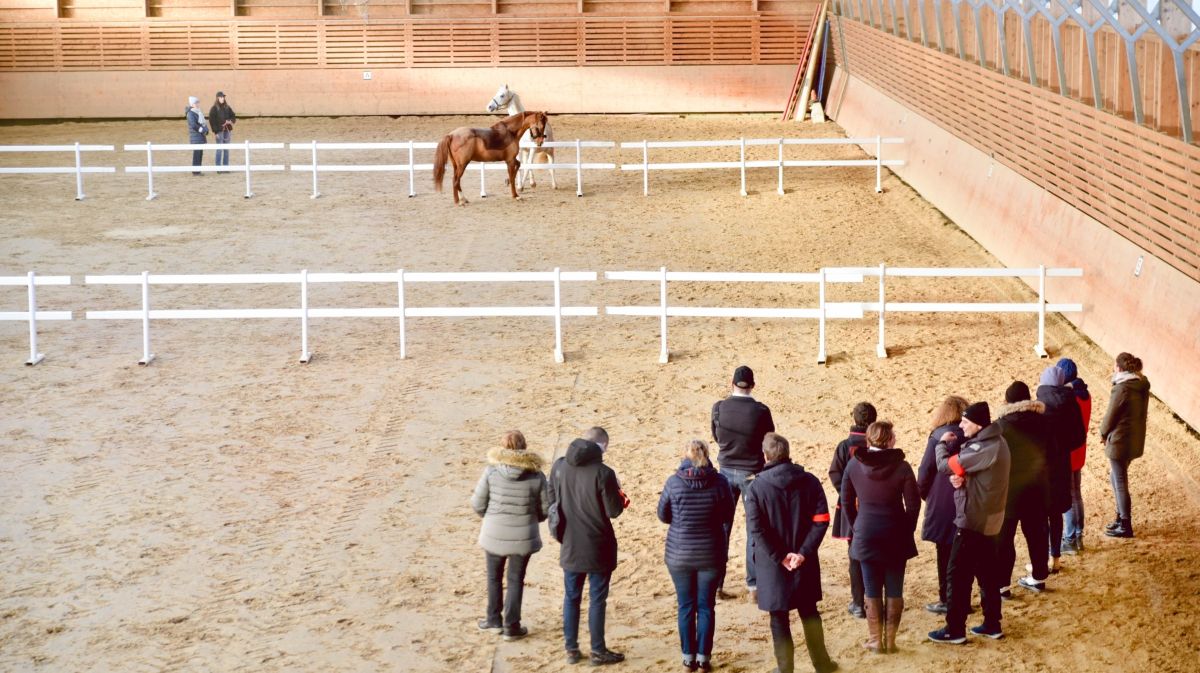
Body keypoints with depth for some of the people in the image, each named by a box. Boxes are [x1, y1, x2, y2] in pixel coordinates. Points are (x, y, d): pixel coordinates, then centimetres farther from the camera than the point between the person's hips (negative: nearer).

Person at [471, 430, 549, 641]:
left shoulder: (491, 471, -13)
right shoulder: (536, 476, -12)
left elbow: (477, 503, -7)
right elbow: (545, 509, -5)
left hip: (494, 534, 0)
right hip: (523, 536, 0)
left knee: (494, 578, 21)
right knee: (516, 580, 14)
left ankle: (494, 621, 32)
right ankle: (511, 627, 18)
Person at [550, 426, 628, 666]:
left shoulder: (559, 466, -5)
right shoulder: (603, 473, -20)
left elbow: (552, 500, 6)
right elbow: (614, 511, -14)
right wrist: (619, 494, 5)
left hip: (570, 545, 4)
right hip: (598, 547, -4)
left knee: (571, 597, 15)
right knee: (597, 599, 7)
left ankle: (571, 649, 22)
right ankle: (598, 651, 15)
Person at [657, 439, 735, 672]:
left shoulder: (674, 482, -12)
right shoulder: (719, 482, -11)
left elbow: (663, 515, -1)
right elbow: (727, 515, 1)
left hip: (679, 554, 0)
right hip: (711, 555, 0)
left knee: (686, 606, 12)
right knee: (706, 606, 12)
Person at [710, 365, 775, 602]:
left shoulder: (719, 408, -7)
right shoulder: (760, 411, -14)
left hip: (727, 471, 2)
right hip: (752, 473, -2)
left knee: (722, 528, 11)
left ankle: (716, 584, 13)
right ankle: (753, 586, 6)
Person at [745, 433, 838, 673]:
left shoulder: (756, 488, -11)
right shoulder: (810, 481, -4)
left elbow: (757, 529, -16)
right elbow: (821, 520, -9)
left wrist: (780, 557, -12)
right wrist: (803, 552, -12)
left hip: (772, 564, -3)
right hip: (805, 563, 3)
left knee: (779, 618, 9)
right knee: (809, 613, 18)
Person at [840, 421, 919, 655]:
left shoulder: (854, 465, -4)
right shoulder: (901, 467, -10)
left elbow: (847, 502, 4)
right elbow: (913, 505, -7)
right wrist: (907, 531, 7)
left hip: (865, 536, 1)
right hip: (895, 536, -1)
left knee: (872, 591, 10)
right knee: (894, 591, 10)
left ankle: (875, 640, 14)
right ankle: (890, 640, 13)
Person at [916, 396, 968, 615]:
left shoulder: (938, 436, -13)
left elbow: (926, 469, -10)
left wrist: (923, 493, 6)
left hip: (942, 504, -4)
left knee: (945, 552, 5)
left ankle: (945, 600, 9)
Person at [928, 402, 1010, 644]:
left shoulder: (984, 449, -25)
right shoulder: (994, 442, 7)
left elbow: (945, 466, -22)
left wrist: (942, 443, -3)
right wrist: (960, 477, -11)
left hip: (972, 520, -10)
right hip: (988, 519, 10)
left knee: (958, 574, -1)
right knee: (987, 573, 15)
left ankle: (955, 629, 5)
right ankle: (992, 624, 21)